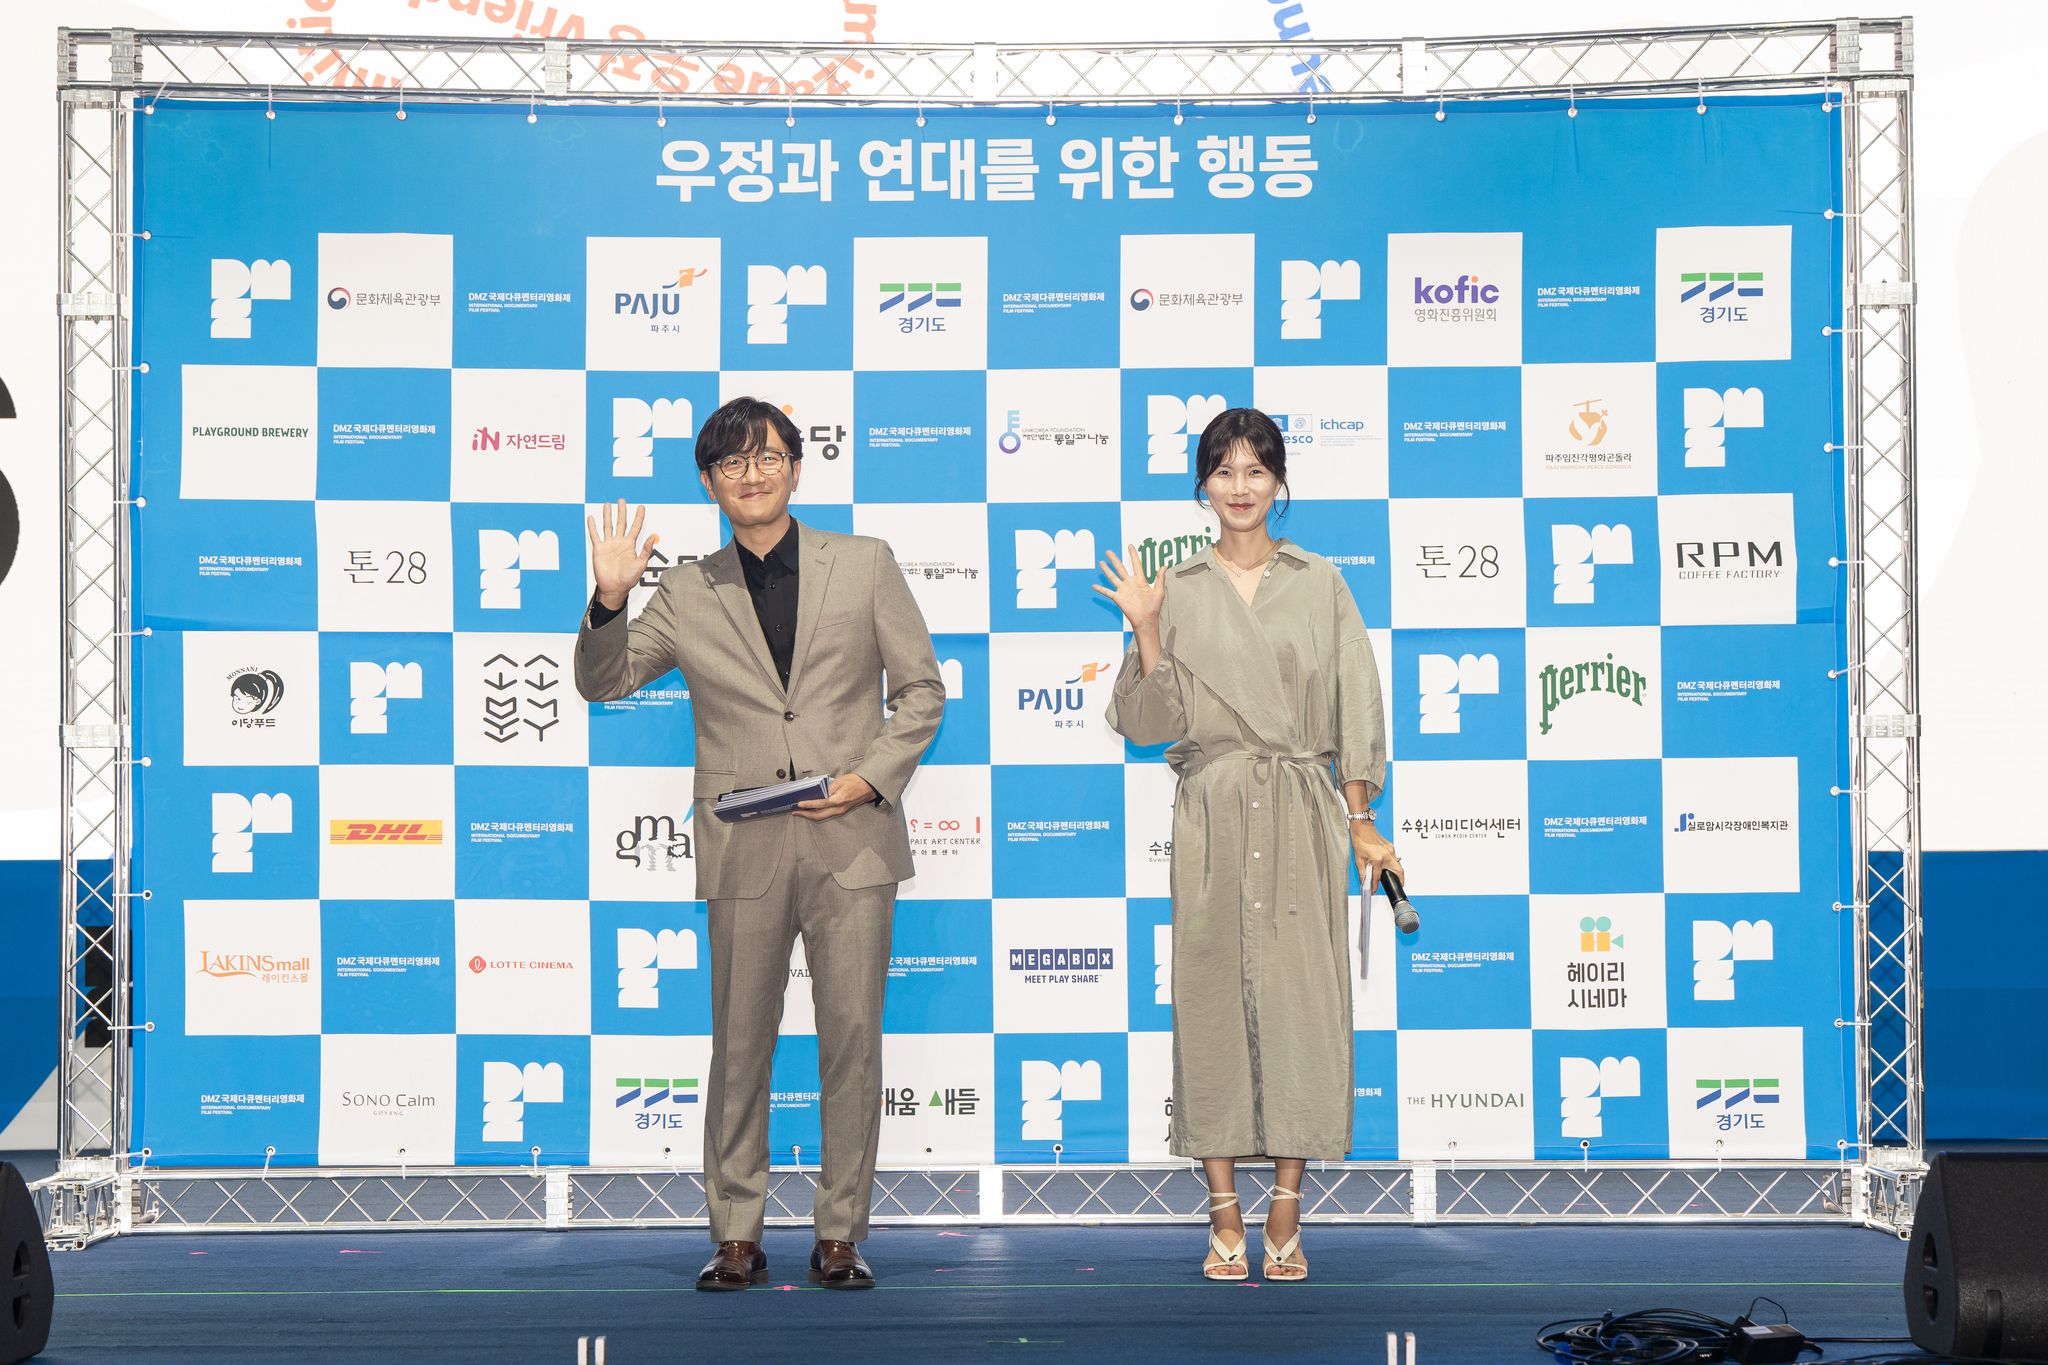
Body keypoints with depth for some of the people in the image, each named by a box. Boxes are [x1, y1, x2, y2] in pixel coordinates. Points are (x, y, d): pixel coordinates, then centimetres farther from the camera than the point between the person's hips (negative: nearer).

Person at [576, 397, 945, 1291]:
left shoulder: (865, 565, 7)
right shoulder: (687, 593, 8)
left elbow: (922, 689, 9)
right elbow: (602, 683, 11)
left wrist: (871, 777, -6)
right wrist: (609, 601, -7)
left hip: (851, 841, 0)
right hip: (743, 849, 1)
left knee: (851, 1039, 2)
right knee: (739, 1044, 5)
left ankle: (840, 1235, 13)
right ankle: (737, 1236, 15)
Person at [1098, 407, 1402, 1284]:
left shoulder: (1320, 585, 7)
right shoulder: (1176, 592, 6)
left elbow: (1354, 708, 8)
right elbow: (1149, 724, 2)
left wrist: (1362, 822, 4)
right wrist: (1145, 632, -10)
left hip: (1300, 814, 0)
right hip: (1212, 814, 0)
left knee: (1300, 998, -2)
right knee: (1212, 998, -2)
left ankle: (1285, 1220, 6)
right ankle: (1225, 1219, 6)